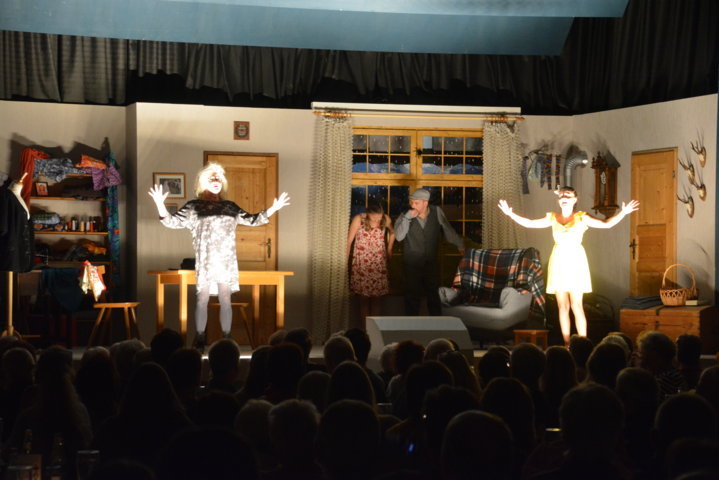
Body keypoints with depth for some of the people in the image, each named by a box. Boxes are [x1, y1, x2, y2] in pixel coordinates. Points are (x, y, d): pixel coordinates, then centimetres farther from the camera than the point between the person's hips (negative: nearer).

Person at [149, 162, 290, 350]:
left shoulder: (230, 207, 16)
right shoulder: (193, 207, 8)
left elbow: (252, 220, 22)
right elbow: (172, 222, 5)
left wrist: (274, 208, 14)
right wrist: (160, 204, -10)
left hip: (226, 262, 2)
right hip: (205, 262, -2)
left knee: (225, 300, 2)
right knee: (202, 299, -4)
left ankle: (226, 339, 7)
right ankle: (200, 339, 1)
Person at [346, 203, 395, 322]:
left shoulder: (386, 219, -4)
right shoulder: (358, 219, -11)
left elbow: (392, 232, 18)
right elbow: (349, 240, -5)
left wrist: (389, 249, 17)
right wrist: (346, 260, -4)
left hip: (379, 262, 2)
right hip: (361, 262, -2)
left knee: (376, 298, 3)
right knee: (364, 297, -1)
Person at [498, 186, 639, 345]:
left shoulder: (581, 218, 1)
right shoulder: (552, 218, 10)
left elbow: (606, 224, -8)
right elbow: (529, 223, 12)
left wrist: (623, 213, -21)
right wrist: (510, 213, 4)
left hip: (575, 262, -3)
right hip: (558, 263, 3)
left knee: (576, 305, -8)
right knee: (562, 306, 3)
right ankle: (566, 344, 8)